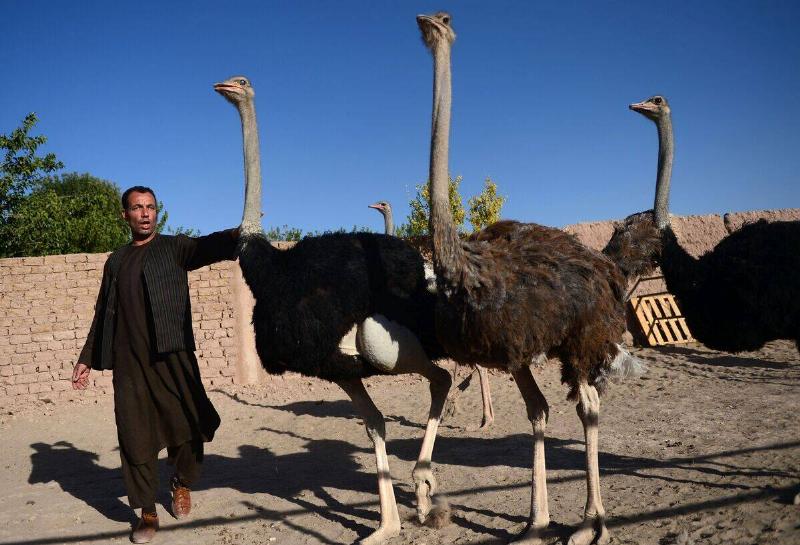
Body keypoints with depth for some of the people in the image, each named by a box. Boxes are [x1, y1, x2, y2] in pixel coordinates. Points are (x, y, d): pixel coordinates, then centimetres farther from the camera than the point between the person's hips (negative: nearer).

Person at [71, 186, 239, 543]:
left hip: (173, 356, -3)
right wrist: (87, 359, 20)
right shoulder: (116, 261, 17)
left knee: (187, 428, -2)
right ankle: (147, 514, 17)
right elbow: (103, 314, 21)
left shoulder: (174, 248, 5)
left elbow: (209, 246, -16)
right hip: (129, 363, 3)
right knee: (135, 438, 4)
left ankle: (181, 483, 28)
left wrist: (238, 234, -37)